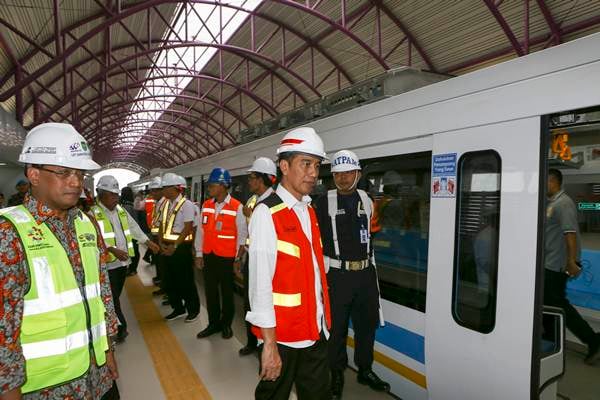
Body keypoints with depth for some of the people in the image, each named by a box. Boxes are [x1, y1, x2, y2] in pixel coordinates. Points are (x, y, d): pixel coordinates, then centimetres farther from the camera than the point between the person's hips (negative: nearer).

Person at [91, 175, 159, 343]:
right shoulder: (93, 214, -11)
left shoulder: (121, 210, 12)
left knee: (116, 295, 16)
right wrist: (113, 250, -28)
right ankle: (120, 327, 11)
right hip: (107, 263, -7)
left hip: (123, 260, 7)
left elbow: (134, 227, 21)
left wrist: (148, 242, 21)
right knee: (112, 297, 0)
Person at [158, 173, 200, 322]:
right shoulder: (166, 204, 9)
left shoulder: (187, 204, -13)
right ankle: (178, 309, 30)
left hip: (181, 247, -7)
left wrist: (175, 246, -17)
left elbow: (187, 229, -17)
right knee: (169, 280, 14)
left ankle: (193, 310, 20)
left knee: (186, 281, 3)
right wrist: (162, 243, -3)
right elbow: (162, 226, 11)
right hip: (167, 248, 7)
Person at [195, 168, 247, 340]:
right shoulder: (206, 205, 5)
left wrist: (238, 259, -6)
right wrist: (199, 255, 8)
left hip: (227, 258, -5)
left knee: (227, 292, 10)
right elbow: (201, 231, 10)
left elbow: (242, 235, -7)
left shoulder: (237, 207, -11)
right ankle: (213, 323, 29)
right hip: (208, 256, 5)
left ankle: (226, 324, 28)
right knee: (210, 291, 13)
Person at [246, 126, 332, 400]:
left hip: (316, 331, 7)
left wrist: (322, 322, 10)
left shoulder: (310, 211, 8)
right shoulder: (267, 213, -17)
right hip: (282, 336, -7)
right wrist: (269, 343, -18)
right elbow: (260, 282, -20)